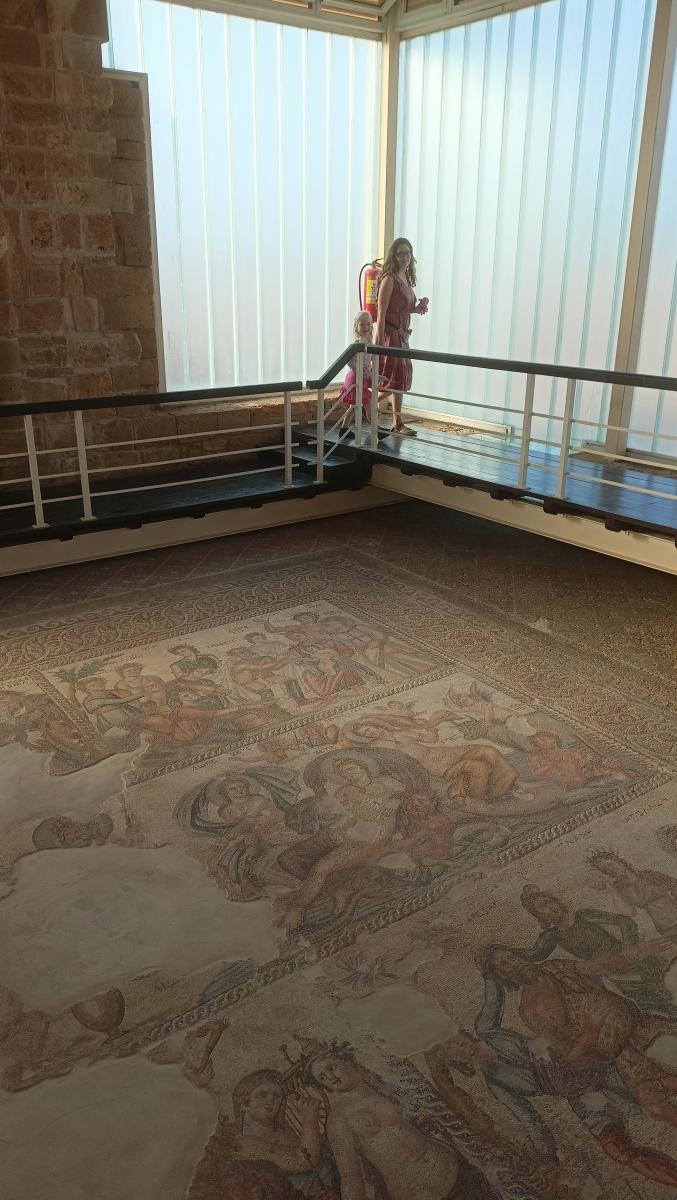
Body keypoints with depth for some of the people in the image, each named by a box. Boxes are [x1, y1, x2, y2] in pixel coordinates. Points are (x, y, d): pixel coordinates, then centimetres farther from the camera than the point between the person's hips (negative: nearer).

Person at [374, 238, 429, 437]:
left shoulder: (406, 278, 12)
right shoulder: (389, 278, -13)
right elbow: (381, 313, -18)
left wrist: (416, 309, 5)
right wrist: (379, 343, -22)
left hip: (401, 334, 9)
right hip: (389, 333, -9)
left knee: (401, 377, 11)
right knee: (390, 381, -8)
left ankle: (398, 423, 18)